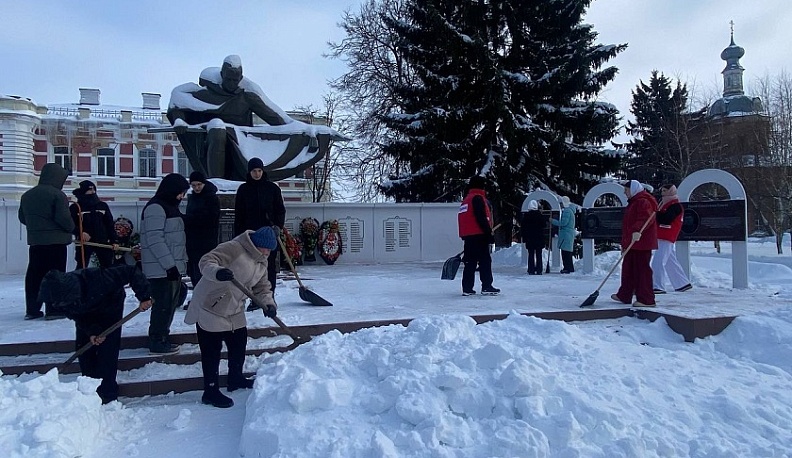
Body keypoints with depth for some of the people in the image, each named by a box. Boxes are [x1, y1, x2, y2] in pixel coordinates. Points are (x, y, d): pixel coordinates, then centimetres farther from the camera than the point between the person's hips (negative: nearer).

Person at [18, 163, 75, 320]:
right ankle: (54, 309, -1)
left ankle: (32, 309, 14)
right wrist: (71, 228, -1)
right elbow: (63, 218, -18)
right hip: (56, 240, -7)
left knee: (34, 274, 11)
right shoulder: (57, 194, -12)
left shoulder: (27, 195, 13)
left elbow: (22, 217, 18)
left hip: (34, 240, 7)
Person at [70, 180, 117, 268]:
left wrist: (114, 241, 2)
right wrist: (80, 233, -24)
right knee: (81, 268, 1)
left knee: (108, 267, 6)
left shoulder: (103, 206, 9)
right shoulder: (75, 207, -1)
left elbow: (110, 224, 8)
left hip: (103, 242, 3)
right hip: (84, 243, -3)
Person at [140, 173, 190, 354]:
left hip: (173, 267, 10)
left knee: (170, 304, 14)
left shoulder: (170, 207, 18)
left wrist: (181, 262, 18)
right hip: (161, 269, -10)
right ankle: (157, 342, 4)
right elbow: (155, 239, -20)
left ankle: (163, 338, 24)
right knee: (163, 305, -5)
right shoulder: (155, 208, -13)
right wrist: (170, 265, -21)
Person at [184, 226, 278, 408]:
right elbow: (206, 261, -29)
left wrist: (268, 303, -11)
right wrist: (217, 272, -51)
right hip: (210, 307, -9)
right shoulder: (234, 248, -22)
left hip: (234, 311, 9)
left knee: (239, 343, 16)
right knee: (212, 350, -3)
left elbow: (262, 287, 7)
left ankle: (236, 378, 36)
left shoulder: (261, 262, 6)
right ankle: (211, 392, 7)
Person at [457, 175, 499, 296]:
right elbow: (481, 218, -18)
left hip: (468, 236, 9)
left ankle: (467, 288, 8)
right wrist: (489, 233, -17)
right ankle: (486, 287, -5)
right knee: (485, 261, -4)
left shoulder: (466, 199, 20)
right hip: (478, 235, -9)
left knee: (470, 262, 9)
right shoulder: (478, 198, -8)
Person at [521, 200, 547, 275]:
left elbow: (522, 227, 0)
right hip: (539, 238, 0)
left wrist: (523, 237, 6)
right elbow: (544, 226, 3)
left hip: (529, 238, 0)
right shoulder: (540, 215, -4)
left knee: (531, 255, 4)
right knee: (538, 255, 5)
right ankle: (539, 271, 4)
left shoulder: (526, 215, -3)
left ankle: (531, 271, 1)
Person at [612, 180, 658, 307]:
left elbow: (645, 219, -28)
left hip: (640, 242, -11)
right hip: (632, 243, 11)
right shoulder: (634, 202, 23)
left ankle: (647, 299, -5)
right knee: (628, 269, 14)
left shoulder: (643, 201, -12)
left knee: (642, 269, -8)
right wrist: (625, 242, 29)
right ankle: (624, 295, 23)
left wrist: (637, 230, -43)